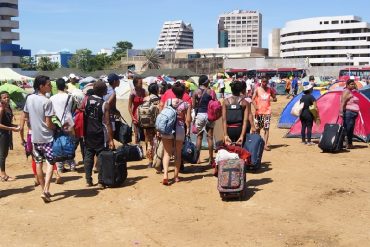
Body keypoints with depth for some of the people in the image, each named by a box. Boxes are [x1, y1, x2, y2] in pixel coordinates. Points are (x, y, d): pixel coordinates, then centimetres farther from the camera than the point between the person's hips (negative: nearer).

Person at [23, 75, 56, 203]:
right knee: (50, 163, 0)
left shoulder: (29, 98, 3)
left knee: (38, 163, 13)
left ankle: (44, 190, 22)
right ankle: (45, 190, -11)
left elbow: (25, 117, 12)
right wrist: (57, 128, -1)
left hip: (35, 136, 6)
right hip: (46, 137, -6)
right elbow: (48, 123, -18)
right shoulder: (47, 101, -17)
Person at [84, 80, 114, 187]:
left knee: (88, 156, 11)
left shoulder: (87, 100, -1)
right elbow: (107, 123, -15)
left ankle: (88, 180, 13)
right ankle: (101, 181, 6)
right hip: (100, 134, -4)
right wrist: (111, 139, -12)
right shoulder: (105, 104, -13)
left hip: (88, 133, 4)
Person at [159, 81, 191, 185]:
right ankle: (176, 176, 19)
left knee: (167, 153, 4)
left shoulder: (168, 101, -1)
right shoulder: (186, 104, -5)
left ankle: (165, 174, -15)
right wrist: (188, 129, 10)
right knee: (178, 153, 14)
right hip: (180, 129, 0)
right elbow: (188, 119, -6)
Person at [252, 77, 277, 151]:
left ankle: (265, 145, -4)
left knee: (267, 128, -5)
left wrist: (274, 98, -10)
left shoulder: (270, 90, 7)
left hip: (267, 111, 1)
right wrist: (255, 106, -18)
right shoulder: (257, 89, 0)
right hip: (259, 111, -1)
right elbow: (253, 99, -3)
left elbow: (275, 98, 14)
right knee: (258, 128, 7)